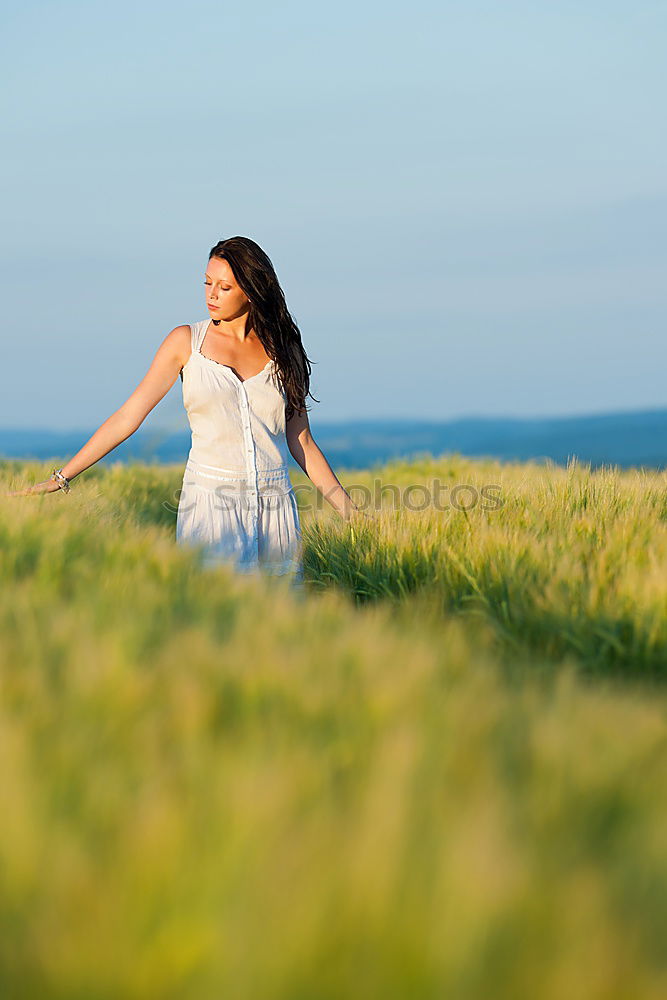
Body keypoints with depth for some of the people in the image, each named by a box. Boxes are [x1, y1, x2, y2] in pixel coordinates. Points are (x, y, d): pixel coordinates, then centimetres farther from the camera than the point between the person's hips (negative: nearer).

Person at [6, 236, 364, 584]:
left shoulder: (283, 350, 7)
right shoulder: (187, 341, 3)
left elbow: (301, 442, 12)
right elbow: (129, 415, 0)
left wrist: (348, 509, 9)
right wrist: (59, 479, -5)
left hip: (274, 506, 2)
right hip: (210, 501, -2)